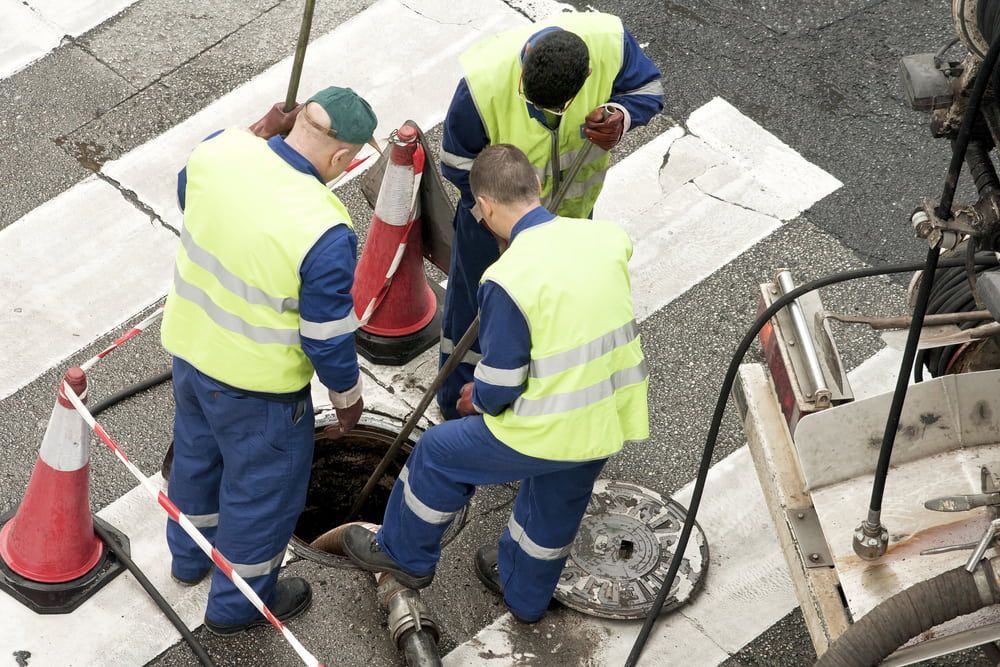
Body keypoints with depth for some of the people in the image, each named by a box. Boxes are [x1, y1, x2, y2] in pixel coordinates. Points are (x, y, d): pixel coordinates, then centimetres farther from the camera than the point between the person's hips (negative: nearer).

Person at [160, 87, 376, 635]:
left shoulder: (221, 149, -19)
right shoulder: (324, 235, -35)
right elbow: (328, 337, -22)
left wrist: (265, 135, 12)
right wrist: (348, 395, -2)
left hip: (189, 343, 7)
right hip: (255, 382, -7)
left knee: (197, 451, 31)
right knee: (263, 486, 19)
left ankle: (189, 557, 57)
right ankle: (237, 602, 41)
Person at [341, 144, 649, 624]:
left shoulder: (507, 279, -24)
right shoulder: (607, 237, -6)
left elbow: (500, 386, -17)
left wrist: (477, 400, 7)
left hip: (551, 432, -6)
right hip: (614, 420, 6)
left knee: (439, 454, 19)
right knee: (556, 507, 31)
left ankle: (405, 555, 40)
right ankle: (525, 593, 55)